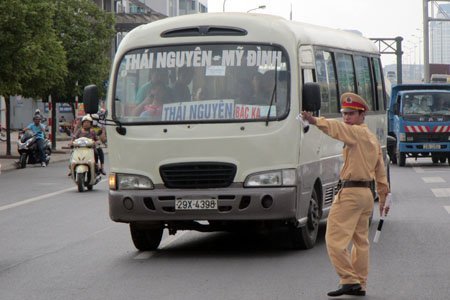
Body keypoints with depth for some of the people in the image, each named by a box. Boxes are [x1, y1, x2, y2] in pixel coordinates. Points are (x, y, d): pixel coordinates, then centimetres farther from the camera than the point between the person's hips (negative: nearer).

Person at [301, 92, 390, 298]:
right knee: (361, 240, 15)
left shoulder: (357, 132, -11)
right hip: (366, 193, 10)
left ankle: (349, 280, -11)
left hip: (350, 192, -10)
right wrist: (383, 198, 29)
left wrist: (315, 121, -49)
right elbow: (380, 171, 23)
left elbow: (337, 128, -33)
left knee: (335, 239, -8)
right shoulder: (372, 138, 18)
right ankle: (360, 285, 19)